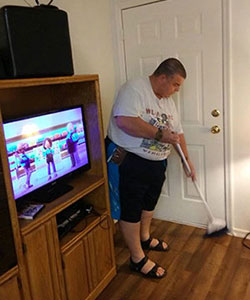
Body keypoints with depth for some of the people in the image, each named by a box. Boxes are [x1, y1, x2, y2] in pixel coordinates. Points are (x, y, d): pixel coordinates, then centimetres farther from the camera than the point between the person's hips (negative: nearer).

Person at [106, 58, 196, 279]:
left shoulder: (168, 101, 11)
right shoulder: (134, 89, -17)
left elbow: (177, 132, 18)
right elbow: (125, 120, -33)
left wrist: (187, 159, 17)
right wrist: (159, 134, -27)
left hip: (157, 163, 9)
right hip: (131, 162, -9)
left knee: (149, 203, 24)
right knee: (132, 210, 4)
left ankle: (144, 238, 47)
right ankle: (138, 259, 18)